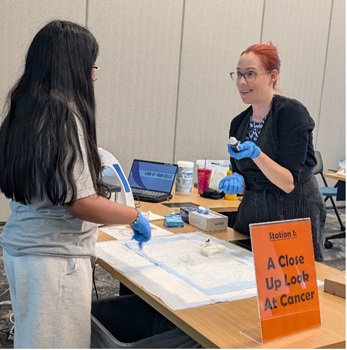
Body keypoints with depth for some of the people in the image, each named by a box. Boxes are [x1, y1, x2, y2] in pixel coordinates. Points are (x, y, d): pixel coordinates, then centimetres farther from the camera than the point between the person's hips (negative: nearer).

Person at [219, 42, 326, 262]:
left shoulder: (292, 112, -12)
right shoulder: (239, 123, 6)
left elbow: (289, 183, -16)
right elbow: (245, 183, 10)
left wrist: (255, 154, -29)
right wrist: (236, 182, -12)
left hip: (294, 218, -5)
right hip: (252, 215, 5)